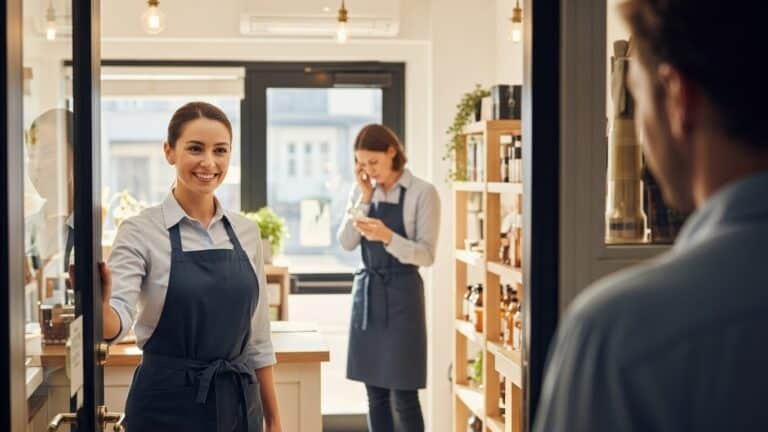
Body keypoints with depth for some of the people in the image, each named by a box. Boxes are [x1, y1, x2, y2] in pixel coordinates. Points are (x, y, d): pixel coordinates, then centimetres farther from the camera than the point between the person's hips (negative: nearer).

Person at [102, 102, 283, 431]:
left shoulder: (246, 232, 5)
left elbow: (257, 337, 10)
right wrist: (98, 304, -44)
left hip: (238, 402, 4)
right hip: (169, 404, -4)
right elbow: (118, 321, -23)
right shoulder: (141, 231, -9)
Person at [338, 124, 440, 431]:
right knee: (375, 394, 10)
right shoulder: (362, 192, 8)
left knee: (404, 396, -4)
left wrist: (388, 237, -27)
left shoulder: (422, 193, -8)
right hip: (366, 291, 5)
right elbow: (346, 243, 0)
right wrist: (364, 197, -7)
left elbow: (426, 255, -11)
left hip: (401, 293, -5)